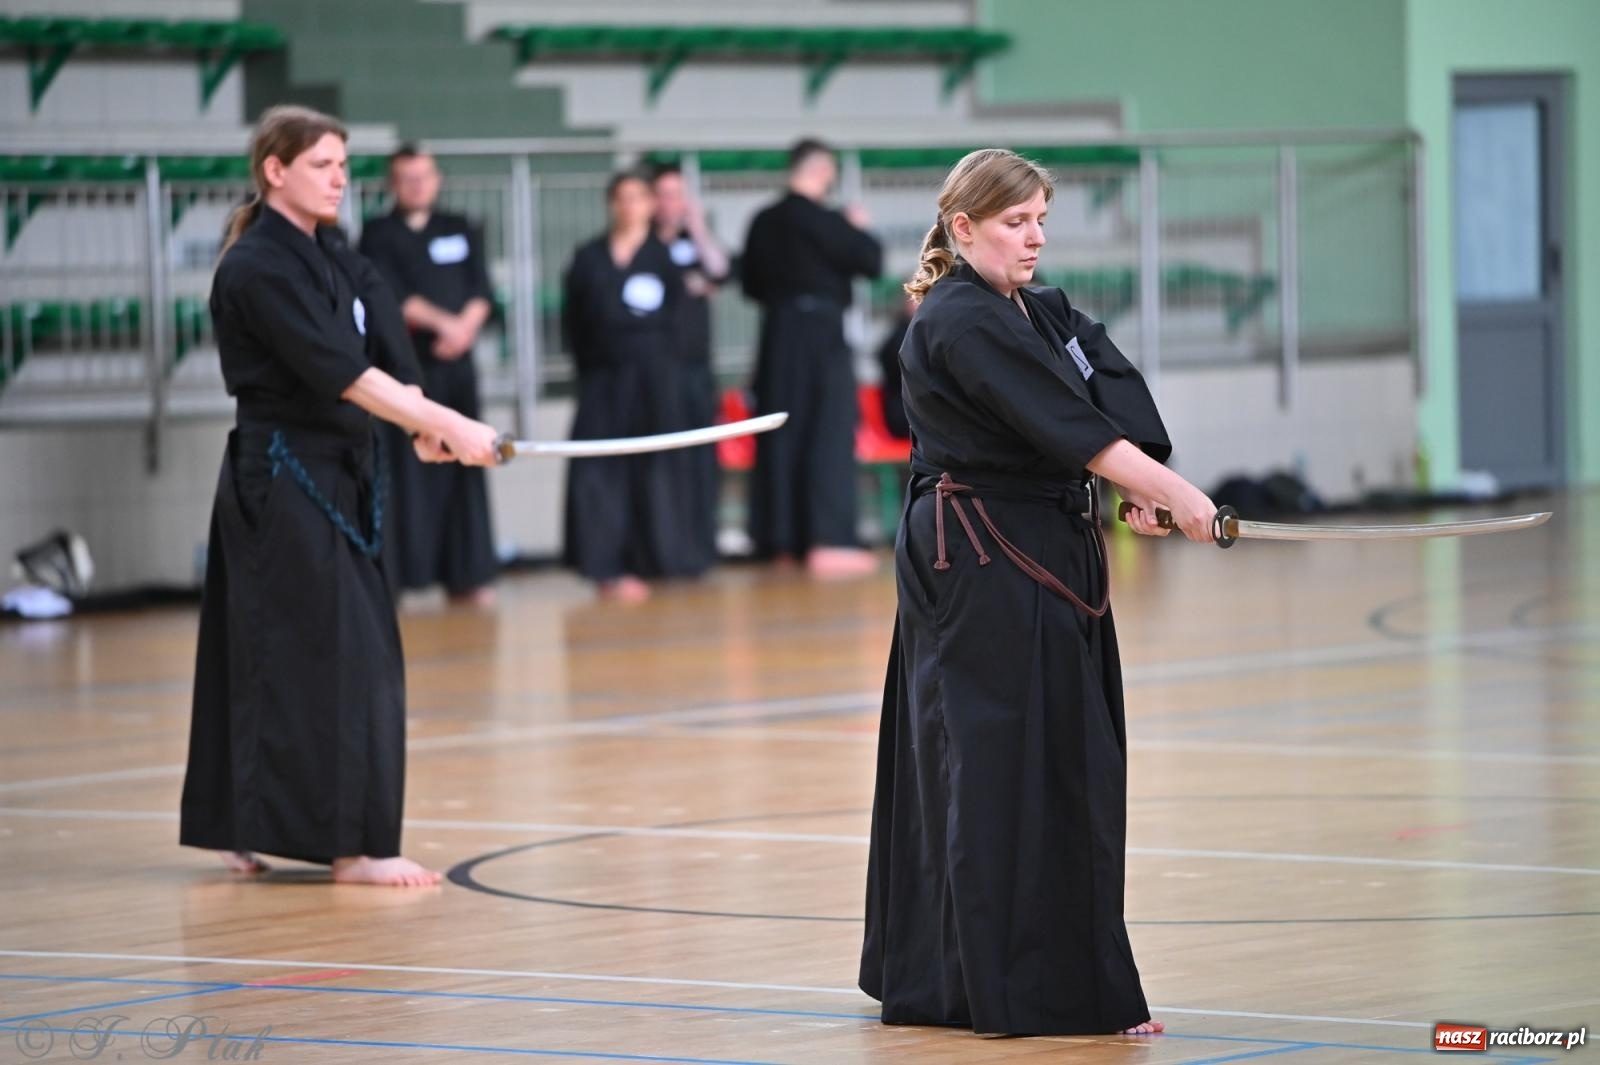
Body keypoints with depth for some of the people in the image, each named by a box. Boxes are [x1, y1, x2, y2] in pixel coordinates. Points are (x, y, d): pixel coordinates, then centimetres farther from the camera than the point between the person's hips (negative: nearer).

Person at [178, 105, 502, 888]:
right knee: (328, 655, -10)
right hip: (282, 476, -9)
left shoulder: (334, 257, 12)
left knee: (265, 654, 12)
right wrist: (450, 427, -26)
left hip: (336, 471, 9)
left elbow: (390, 353, 1)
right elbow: (343, 373, -23)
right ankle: (351, 846, -8)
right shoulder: (257, 270, -16)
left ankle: (239, 828, 19)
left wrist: (424, 423, -17)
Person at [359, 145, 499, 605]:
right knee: (406, 471, -8)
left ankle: (465, 576, 10)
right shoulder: (379, 235, 3)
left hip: (456, 361, 4)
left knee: (464, 469, 4)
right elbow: (391, 296, -9)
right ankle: (398, 574, -7)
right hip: (405, 363, -4)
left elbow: (482, 291, 8)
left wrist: (464, 327, -11)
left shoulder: (461, 230, 16)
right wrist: (444, 323, -16)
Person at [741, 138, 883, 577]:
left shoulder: (764, 222, 6)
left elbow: (751, 282, 14)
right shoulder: (821, 220, -14)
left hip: (777, 331, 7)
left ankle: (780, 540, 14)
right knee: (828, 437, -4)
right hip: (820, 330, -7)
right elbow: (871, 260, -12)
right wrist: (859, 230, 5)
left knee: (780, 438, 11)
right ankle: (826, 542, -8)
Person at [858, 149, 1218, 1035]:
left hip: (1044, 555, 10)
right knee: (1005, 765, -9)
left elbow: (1116, 395, 0)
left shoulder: (1044, 315, 16)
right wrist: (1167, 488, -27)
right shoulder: (959, 324, -14)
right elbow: (1063, 424, -23)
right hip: (979, 564, -10)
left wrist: (1141, 480, -18)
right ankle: (1020, 992, -8)